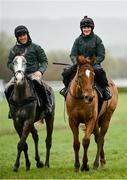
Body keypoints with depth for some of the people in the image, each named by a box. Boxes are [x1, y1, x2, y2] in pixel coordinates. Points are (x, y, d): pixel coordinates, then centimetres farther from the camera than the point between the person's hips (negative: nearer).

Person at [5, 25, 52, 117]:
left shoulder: (36, 47, 7)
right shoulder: (14, 49, 12)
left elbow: (44, 61, 8)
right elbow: (9, 63, 14)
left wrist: (40, 71, -10)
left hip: (34, 73, -3)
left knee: (38, 82, -36)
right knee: (8, 88, -20)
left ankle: (47, 104, -18)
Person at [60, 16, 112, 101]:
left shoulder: (97, 39, -1)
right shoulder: (78, 40, 7)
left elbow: (101, 56, -5)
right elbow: (73, 55, 5)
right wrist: (76, 62, -17)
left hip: (94, 64, -3)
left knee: (99, 71, -37)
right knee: (66, 73, -15)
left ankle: (105, 89, -17)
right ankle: (67, 87, 16)